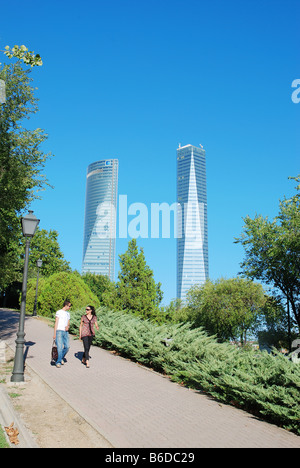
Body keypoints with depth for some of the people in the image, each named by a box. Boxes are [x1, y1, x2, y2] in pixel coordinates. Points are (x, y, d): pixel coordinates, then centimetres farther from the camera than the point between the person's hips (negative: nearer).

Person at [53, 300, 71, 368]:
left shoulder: (68, 313, 20)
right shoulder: (59, 312, 1)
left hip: (66, 332, 6)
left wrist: (68, 326, -3)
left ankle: (62, 358, 20)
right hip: (59, 331, -5)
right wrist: (54, 334, -5)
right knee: (60, 347, -11)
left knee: (67, 346, -3)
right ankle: (59, 362, -3)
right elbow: (56, 323, -2)